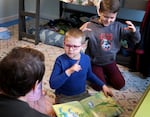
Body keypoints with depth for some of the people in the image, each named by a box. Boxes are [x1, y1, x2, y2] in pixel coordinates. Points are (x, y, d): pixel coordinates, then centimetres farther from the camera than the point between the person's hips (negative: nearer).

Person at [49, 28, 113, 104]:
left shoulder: (86, 58, -4)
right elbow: (52, 84, -24)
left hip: (82, 94, 4)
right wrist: (69, 71, -32)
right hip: (64, 97, -4)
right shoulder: (60, 60, -17)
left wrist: (103, 86, 9)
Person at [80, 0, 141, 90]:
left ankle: (105, 74, 29)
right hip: (94, 62, -3)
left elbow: (136, 40, -5)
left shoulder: (118, 26, -10)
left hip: (110, 61, 4)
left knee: (120, 84, 4)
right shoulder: (91, 26, -21)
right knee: (99, 86, -12)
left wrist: (134, 31, -27)